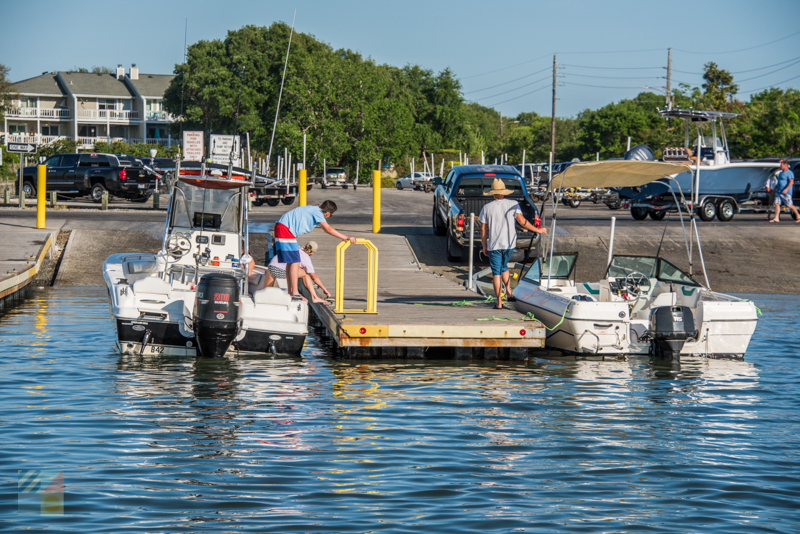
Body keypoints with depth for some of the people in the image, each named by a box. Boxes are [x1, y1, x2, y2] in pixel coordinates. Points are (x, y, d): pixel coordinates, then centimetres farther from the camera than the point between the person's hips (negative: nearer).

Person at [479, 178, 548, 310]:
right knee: (504, 267, 25)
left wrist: (484, 247, 9)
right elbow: (522, 221, -9)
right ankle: (509, 293, 14)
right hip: (509, 244, 2)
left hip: (494, 245, -2)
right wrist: (537, 230, 2)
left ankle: (499, 302, 2)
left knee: (496, 273, 2)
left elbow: (483, 230, -1)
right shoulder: (513, 204, -2)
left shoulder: (487, 208, -2)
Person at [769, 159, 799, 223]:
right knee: (777, 204, -3)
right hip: (779, 192, 9)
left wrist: (786, 189, -28)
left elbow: (791, 182, -19)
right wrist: (775, 188, 24)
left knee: (790, 205, -4)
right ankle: (776, 218, -6)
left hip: (786, 193, -9)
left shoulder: (789, 173, -9)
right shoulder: (781, 173, 19)